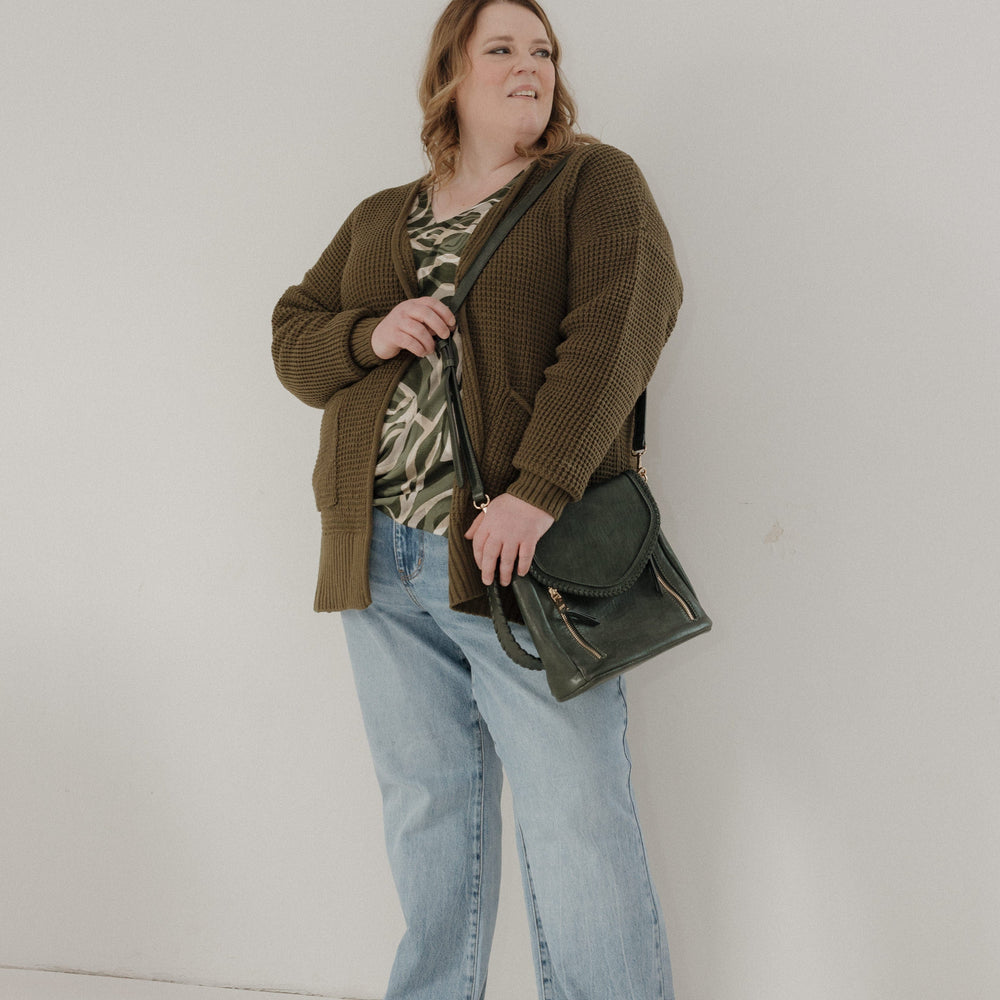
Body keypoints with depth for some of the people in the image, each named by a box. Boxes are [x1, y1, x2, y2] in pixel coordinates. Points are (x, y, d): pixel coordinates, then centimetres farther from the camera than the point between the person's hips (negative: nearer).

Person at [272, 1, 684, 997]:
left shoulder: (594, 181, 4)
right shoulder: (378, 219, 19)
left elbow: (620, 325, -11)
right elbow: (292, 338, 20)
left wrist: (536, 492, -22)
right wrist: (371, 334, -4)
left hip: (520, 553, -5)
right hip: (380, 565, 5)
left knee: (576, 822, -4)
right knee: (425, 812, 13)